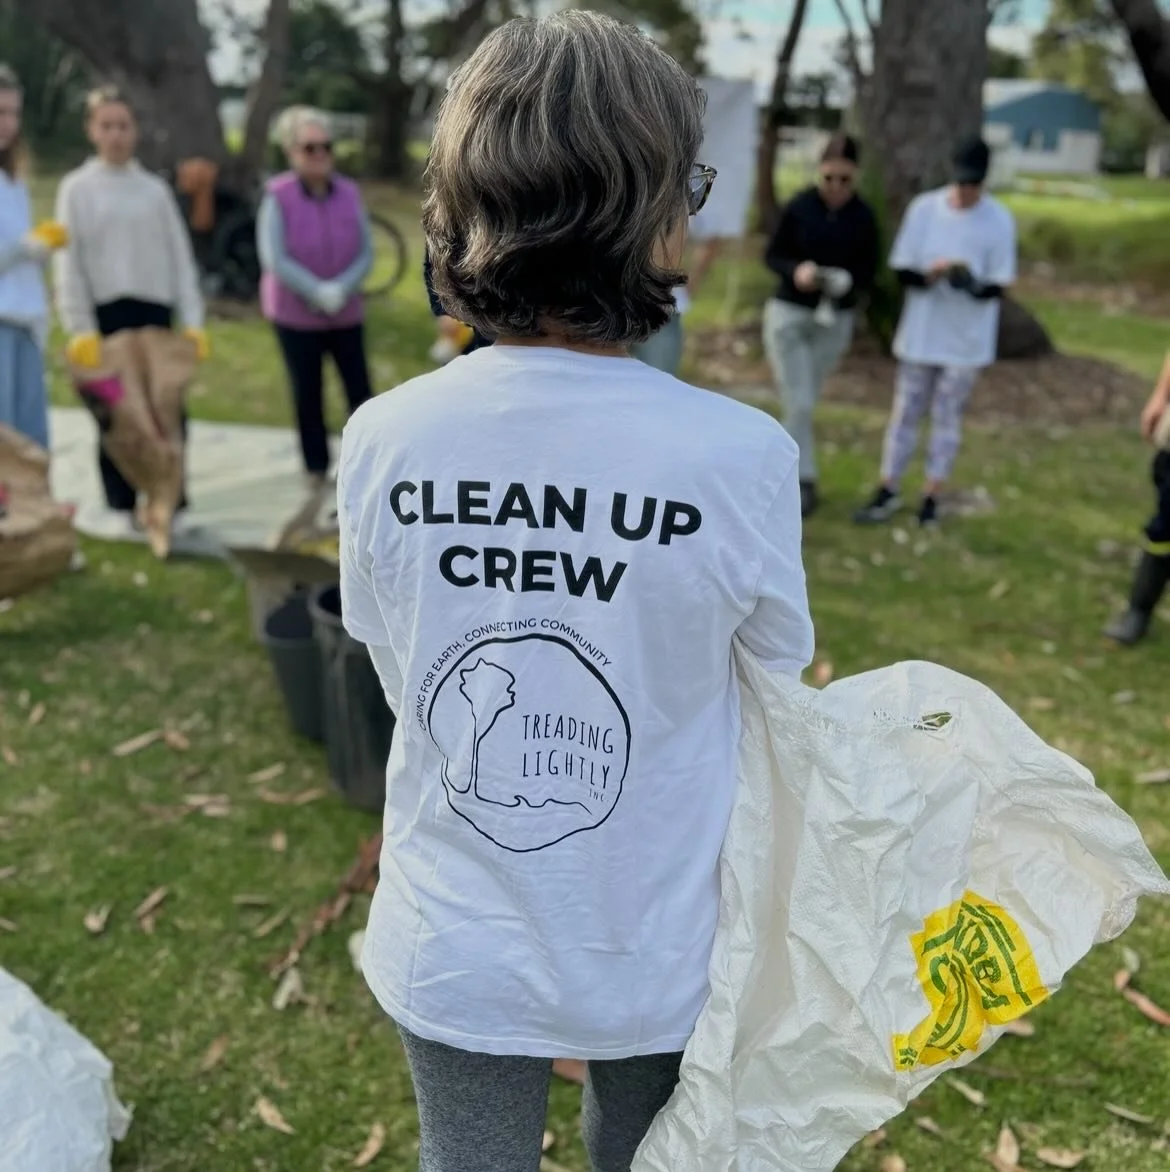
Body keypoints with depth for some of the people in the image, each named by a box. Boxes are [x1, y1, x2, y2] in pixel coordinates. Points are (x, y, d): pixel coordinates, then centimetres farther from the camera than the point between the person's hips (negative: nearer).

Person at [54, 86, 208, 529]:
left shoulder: (154, 188, 10)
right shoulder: (77, 188, 3)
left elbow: (181, 258, 8)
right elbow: (69, 264, -2)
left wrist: (192, 321, -1)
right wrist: (80, 329, -11)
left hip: (156, 312, 2)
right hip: (106, 313, -2)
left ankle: (170, 503, 11)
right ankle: (123, 508, 12)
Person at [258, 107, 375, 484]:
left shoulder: (349, 193, 0)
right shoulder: (278, 197, -9)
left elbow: (366, 252, -1)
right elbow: (274, 258, -13)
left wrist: (341, 289, -17)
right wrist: (317, 292, -19)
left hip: (347, 313, 2)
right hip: (296, 314, -2)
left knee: (360, 391, 0)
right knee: (307, 394, 6)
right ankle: (317, 467, 19)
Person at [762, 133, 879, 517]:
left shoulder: (864, 217, -4)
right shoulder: (798, 207, -9)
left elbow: (869, 273, 2)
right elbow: (772, 255, -2)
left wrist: (848, 282, -20)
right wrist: (795, 270, -22)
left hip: (836, 319, 2)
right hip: (789, 313, -2)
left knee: (805, 402, 11)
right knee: (798, 404, -6)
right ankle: (804, 481, 4)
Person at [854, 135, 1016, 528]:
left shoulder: (999, 221, -8)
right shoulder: (924, 208, -4)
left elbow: (999, 286, -8)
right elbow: (901, 271, -3)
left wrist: (974, 285, -30)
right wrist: (929, 275, -25)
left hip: (966, 339, -2)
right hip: (920, 333, 2)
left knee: (947, 416, 6)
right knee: (905, 411, 9)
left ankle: (931, 497, 16)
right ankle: (888, 491, 19)